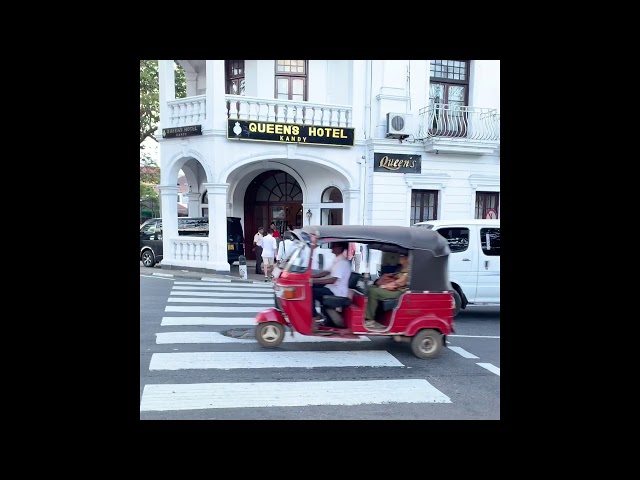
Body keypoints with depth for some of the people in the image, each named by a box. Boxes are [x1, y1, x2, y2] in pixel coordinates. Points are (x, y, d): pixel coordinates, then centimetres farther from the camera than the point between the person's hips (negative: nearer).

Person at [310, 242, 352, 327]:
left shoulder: (342, 262, -19)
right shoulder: (337, 260, 13)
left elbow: (332, 280, -28)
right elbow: (327, 272, 18)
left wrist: (314, 280, -30)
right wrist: (311, 276, 6)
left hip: (336, 292, -11)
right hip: (333, 288, 11)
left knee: (310, 292, -20)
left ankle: (314, 315, -5)